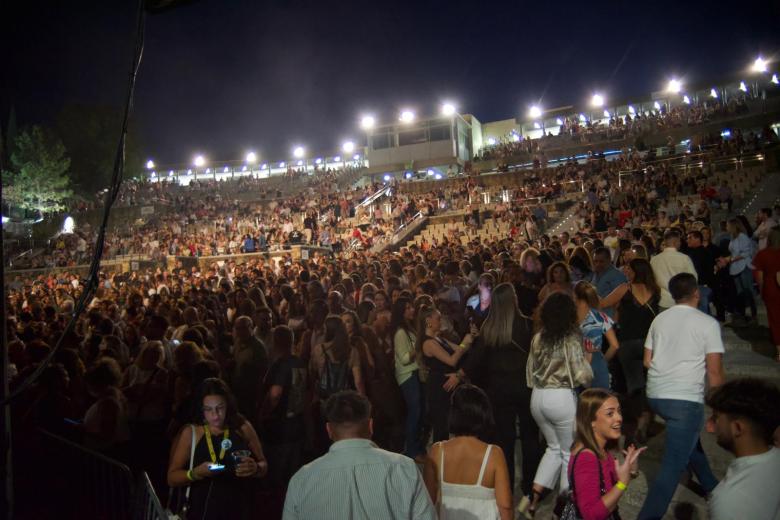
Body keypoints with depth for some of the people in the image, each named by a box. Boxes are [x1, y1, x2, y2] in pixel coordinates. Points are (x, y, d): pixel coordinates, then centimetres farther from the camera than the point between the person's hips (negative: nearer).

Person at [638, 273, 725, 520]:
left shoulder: (659, 319, 8)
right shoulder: (707, 323, -6)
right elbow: (714, 372, -9)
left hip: (655, 394, 7)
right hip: (685, 399, -6)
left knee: (689, 436, 31)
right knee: (673, 464, -2)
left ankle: (710, 486, 48)